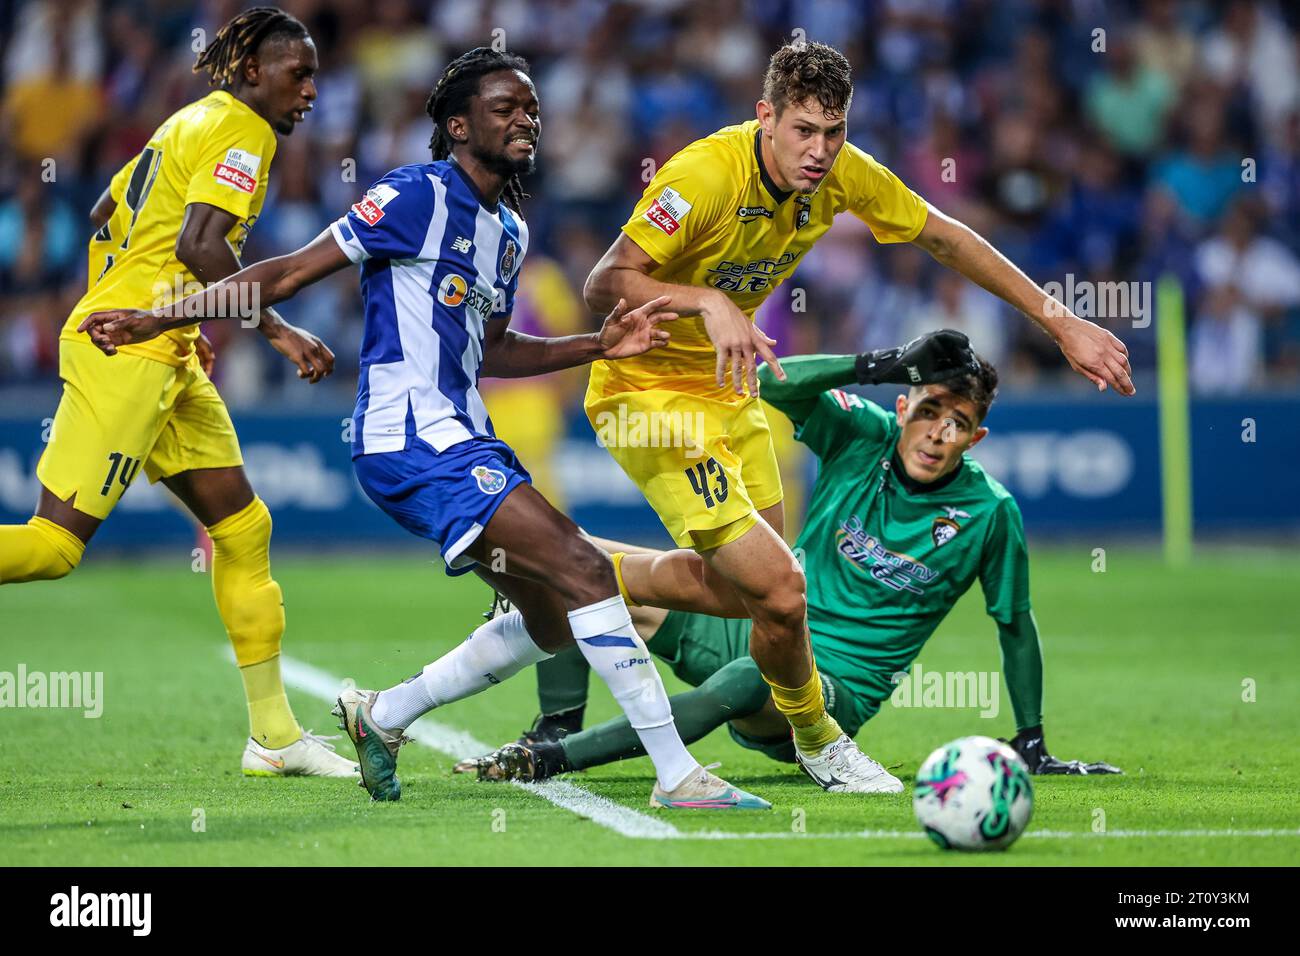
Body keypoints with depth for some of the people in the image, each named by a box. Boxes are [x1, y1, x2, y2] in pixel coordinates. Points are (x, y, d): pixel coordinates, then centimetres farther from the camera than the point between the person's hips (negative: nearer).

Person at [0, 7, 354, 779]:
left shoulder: (193, 124, 20)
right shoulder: (240, 131, -9)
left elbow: (104, 215, 25)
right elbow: (200, 245, -22)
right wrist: (277, 331, -17)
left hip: (163, 358, 11)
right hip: (129, 354, -11)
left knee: (243, 526, 9)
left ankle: (275, 736, 11)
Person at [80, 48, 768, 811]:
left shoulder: (509, 231, 16)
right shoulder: (418, 196, -10)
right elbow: (292, 273, -9)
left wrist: (599, 345, 16)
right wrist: (160, 319, -12)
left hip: (462, 442, 10)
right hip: (414, 439, -10)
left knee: (552, 623, 15)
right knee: (585, 571, -19)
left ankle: (382, 717, 28)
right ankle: (677, 774, -18)